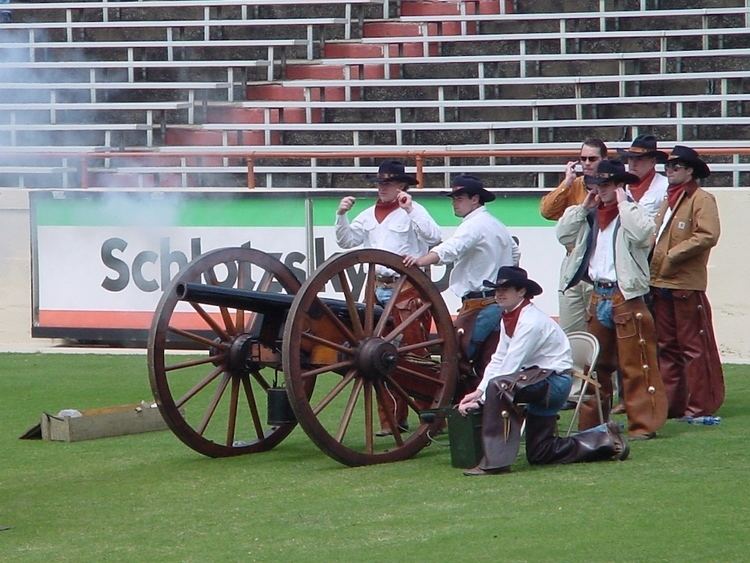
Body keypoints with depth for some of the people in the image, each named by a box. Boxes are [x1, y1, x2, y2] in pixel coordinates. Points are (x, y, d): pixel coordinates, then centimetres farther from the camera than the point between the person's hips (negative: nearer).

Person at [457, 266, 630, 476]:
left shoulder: (531, 321, -20)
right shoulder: (507, 319, 8)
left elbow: (510, 367, -23)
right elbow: (497, 361, 9)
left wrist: (481, 398, -21)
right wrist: (479, 392, -5)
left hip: (554, 380, -10)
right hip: (540, 383, 10)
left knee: (498, 386, -33)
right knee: (538, 454, 12)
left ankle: (495, 461, -32)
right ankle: (604, 439, 23)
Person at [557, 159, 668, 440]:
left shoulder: (632, 213, -5)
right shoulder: (592, 216, 15)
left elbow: (644, 232, -26)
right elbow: (564, 235, 12)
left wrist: (623, 204, -16)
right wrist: (583, 206, 5)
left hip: (626, 296, -7)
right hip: (598, 295, 7)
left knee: (636, 364, -7)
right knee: (596, 363, 14)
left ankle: (644, 423, -6)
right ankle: (591, 421, 21)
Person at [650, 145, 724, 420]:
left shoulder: (701, 199, -5)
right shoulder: (669, 200, 21)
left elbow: (707, 235, -17)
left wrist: (672, 257, -15)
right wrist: (652, 263, 8)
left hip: (687, 284, -9)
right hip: (661, 284, 9)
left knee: (694, 346, -5)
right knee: (667, 346, 10)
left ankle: (701, 405, -2)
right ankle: (671, 402, 15)